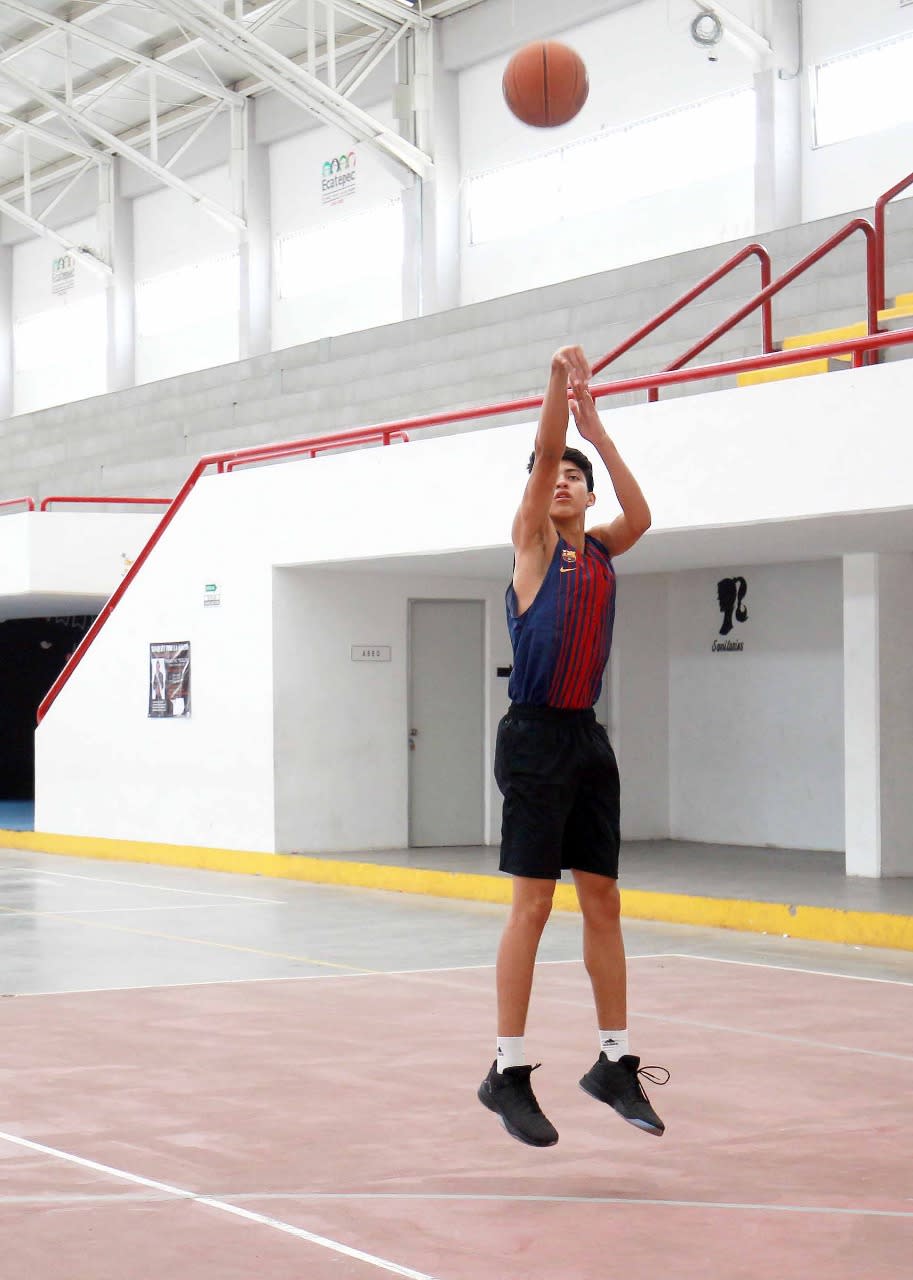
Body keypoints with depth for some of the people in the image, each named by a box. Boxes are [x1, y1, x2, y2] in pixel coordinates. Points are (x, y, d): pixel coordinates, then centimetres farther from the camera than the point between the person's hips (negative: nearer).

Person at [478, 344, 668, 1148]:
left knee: (603, 901, 8)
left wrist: (598, 432, -11)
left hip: (589, 739, 6)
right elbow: (543, 456, -12)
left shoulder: (602, 551, 13)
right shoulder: (532, 543, 1)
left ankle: (615, 1062, 16)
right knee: (533, 904, -7)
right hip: (536, 736, -6)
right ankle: (508, 1073, -1)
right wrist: (560, 381, -21)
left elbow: (641, 517, -7)